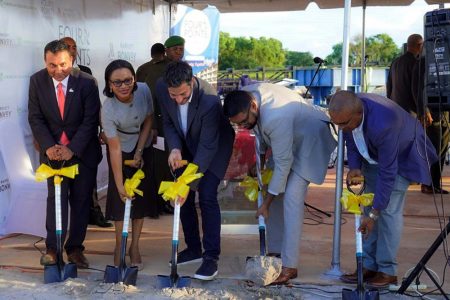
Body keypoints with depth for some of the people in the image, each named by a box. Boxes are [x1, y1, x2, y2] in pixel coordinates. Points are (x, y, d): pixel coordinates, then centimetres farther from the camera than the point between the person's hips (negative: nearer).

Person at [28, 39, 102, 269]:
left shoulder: (87, 82, -13)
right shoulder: (37, 81, -6)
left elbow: (90, 120, -12)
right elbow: (35, 118, -4)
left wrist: (73, 149, -19)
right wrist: (49, 146, -17)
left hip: (83, 151, -1)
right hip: (53, 151, 1)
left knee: (81, 200, 4)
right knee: (56, 198, -3)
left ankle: (75, 248, 13)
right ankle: (52, 248, 4)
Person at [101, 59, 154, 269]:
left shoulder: (144, 91, -24)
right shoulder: (108, 109, -31)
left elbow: (148, 120, -8)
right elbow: (115, 149, -28)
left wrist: (139, 152, -10)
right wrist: (119, 184, -26)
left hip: (143, 148, 3)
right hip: (122, 151, -3)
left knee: (142, 196, 4)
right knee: (121, 197, -3)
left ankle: (135, 246, 13)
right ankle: (119, 247, 9)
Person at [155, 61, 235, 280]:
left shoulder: (210, 100, -39)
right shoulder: (162, 88, -23)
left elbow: (207, 146, -34)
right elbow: (168, 122, -7)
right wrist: (175, 148, -25)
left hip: (214, 146, -5)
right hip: (186, 145, 6)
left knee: (207, 196, -15)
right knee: (183, 197, 6)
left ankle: (211, 257, -8)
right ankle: (193, 248, 21)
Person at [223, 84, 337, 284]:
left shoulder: (276, 117, -41)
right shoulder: (244, 96, -17)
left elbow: (283, 164, -32)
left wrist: (266, 204, -24)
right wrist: (260, 158, 7)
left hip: (309, 139, -9)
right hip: (287, 139, 9)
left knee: (292, 198, -18)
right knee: (275, 194, 7)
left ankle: (289, 266, -16)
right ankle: (275, 251, 17)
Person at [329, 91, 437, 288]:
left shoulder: (382, 124, -43)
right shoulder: (348, 112, -23)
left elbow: (387, 172, -35)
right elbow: (351, 139, -1)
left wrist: (374, 214, -30)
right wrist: (354, 167, -18)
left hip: (402, 155, -7)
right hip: (374, 155, 7)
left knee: (389, 210, -13)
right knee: (369, 206, 5)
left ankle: (387, 271, -4)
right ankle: (368, 266, 11)